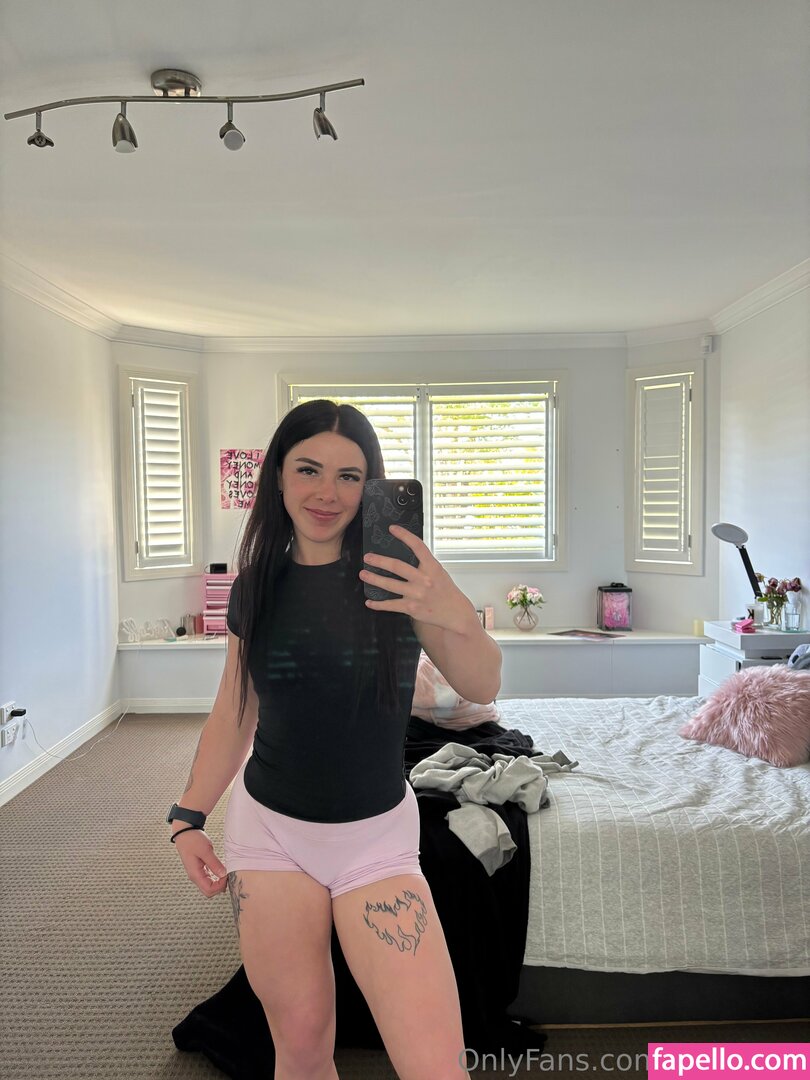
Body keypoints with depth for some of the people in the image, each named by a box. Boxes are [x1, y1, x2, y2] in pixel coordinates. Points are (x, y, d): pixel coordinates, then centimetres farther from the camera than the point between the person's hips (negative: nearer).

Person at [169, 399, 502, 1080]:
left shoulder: (396, 573, -7)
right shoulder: (257, 584, 1)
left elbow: (483, 688, -15)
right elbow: (233, 715, 11)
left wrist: (454, 614, -34)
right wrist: (189, 817, 7)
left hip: (376, 838, -1)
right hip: (269, 832, 2)